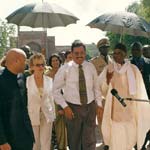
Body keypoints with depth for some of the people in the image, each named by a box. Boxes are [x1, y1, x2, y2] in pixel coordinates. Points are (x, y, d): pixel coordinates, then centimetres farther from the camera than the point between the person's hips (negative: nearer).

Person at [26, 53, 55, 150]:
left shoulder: (49, 80, 1)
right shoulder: (27, 81, -9)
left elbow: (51, 98, 8)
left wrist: (53, 115, 9)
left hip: (47, 115, 2)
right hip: (32, 115, -2)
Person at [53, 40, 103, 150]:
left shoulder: (90, 67, 1)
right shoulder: (65, 69, -8)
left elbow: (95, 87, 11)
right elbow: (56, 90, -4)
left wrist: (99, 103, 6)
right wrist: (65, 106, -10)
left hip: (90, 106, 2)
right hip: (73, 108, -2)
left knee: (90, 140, 4)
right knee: (74, 141, 13)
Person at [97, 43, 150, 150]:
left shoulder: (133, 69, -2)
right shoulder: (109, 69, -3)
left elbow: (140, 91, 1)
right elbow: (102, 90, -4)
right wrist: (107, 80, -24)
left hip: (130, 109, 1)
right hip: (115, 109, -1)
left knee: (129, 139, 9)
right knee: (116, 140, -3)